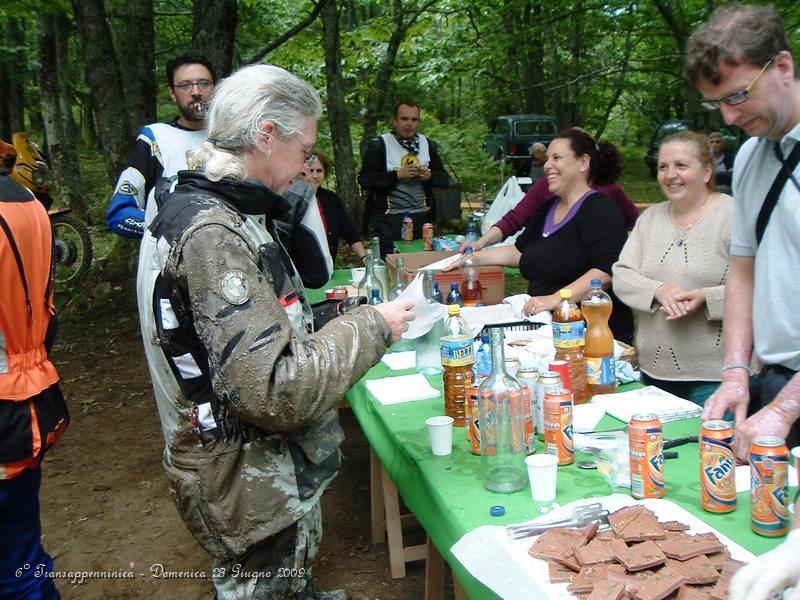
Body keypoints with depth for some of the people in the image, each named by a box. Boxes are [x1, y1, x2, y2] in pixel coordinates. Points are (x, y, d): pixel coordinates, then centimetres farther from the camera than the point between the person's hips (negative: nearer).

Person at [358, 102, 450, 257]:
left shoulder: (428, 144, 10)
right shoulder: (379, 145, -4)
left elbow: (445, 179, 14)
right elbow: (364, 180, -11)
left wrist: (429, 176, -8)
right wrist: (397, 175, -19)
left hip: (421, 217, 4)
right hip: (388, 219, -4)